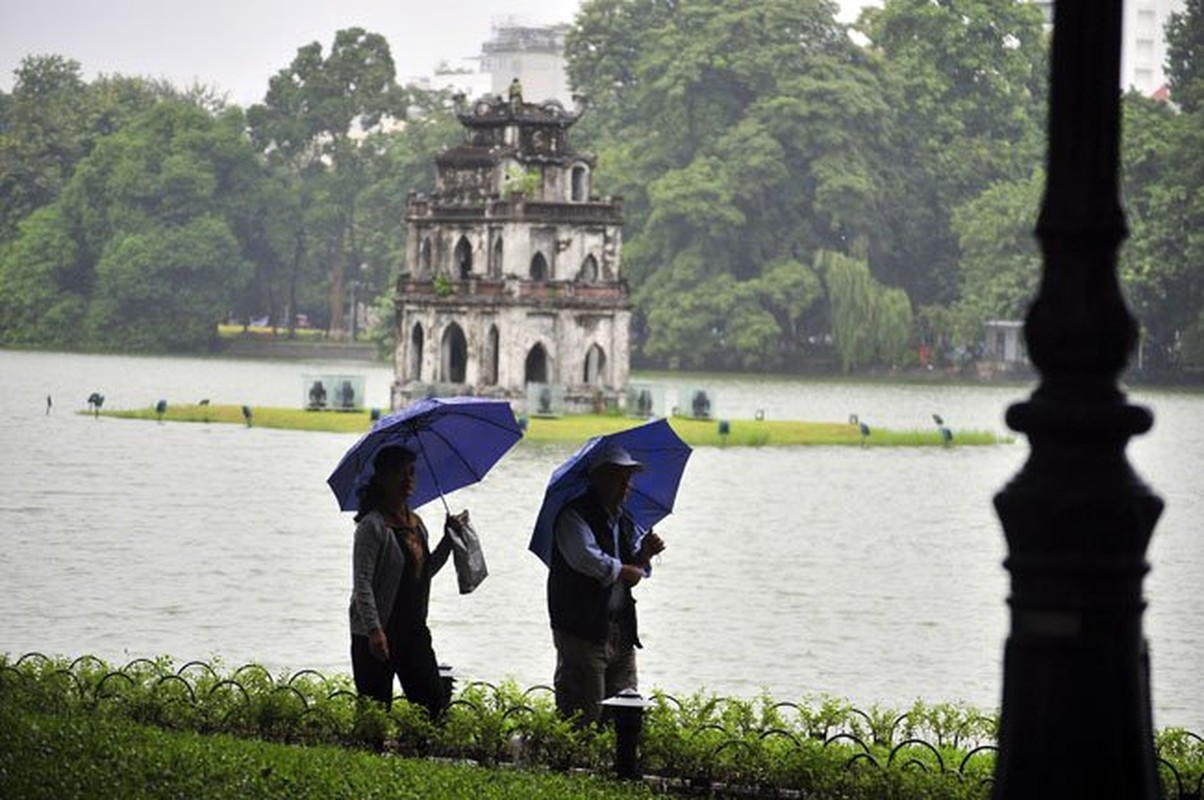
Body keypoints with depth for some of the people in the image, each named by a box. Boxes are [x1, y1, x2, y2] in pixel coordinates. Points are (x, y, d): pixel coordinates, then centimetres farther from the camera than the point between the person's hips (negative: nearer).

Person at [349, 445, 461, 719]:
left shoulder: (416, 524, 13)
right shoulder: (373, 525, -12)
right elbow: (362, 582, -17)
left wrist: (448, 540, 12)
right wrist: (374, 631, -25)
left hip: (413, 629, 8)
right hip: (378, 633, -7)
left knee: (434, 701, 3)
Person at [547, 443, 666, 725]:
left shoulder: (625, 522, 17)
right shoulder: (574, 516, -9)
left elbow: (638, 572, 16)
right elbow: (586, 558, -24)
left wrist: (644, 554, -7)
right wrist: (624, 570, -9)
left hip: (622, 631, 8)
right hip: (582, 630, -8)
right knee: (583, 715, -8)